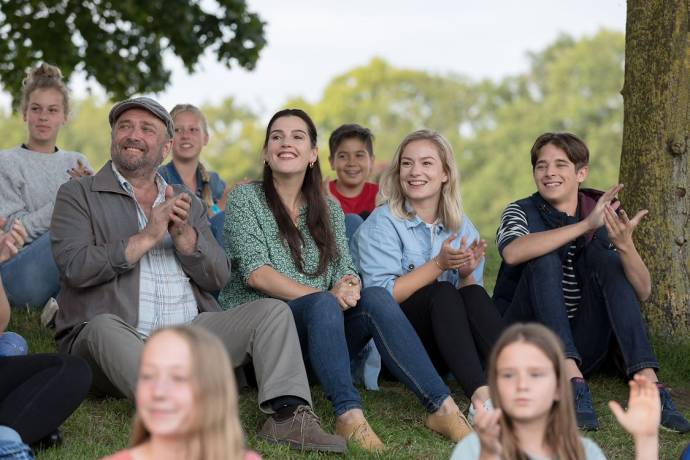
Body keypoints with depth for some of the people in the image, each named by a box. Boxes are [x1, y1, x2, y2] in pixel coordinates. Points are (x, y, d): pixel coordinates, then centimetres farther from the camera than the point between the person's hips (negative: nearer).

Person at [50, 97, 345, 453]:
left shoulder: (187, 204, 21)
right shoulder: (77, 195, 9)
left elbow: (218, 278, 9)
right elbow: (75, 267, -8)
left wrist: (183, 233, -8)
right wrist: (148, 237, -10)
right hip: (118, 338, -4)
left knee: (272, 311, -12)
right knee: (105, 328, -37)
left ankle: (288, 414, -33)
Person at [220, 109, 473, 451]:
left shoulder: (329, 209, 18)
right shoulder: (245, 199, 2)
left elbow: (346, 272, 7)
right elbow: (255, 272, -11)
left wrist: (348, 288, -19)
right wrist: (323, 295, -21)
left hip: (317, 338, 4)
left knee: (376, 298, -25)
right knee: (322, 304, -35)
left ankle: (441, 407, -34)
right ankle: (349, 415, -48)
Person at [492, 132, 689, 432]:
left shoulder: (603, 221, 4)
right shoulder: (521, 213, 0)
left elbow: (642, 292, -9)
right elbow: (512, 252, -27)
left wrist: (625, 245, -30)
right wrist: (586, 225, -34)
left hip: (581, 347, 2)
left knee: (604, 258, -19)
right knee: (545, 258, -24)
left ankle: (648, 384, -33)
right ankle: (573, 384, -37)